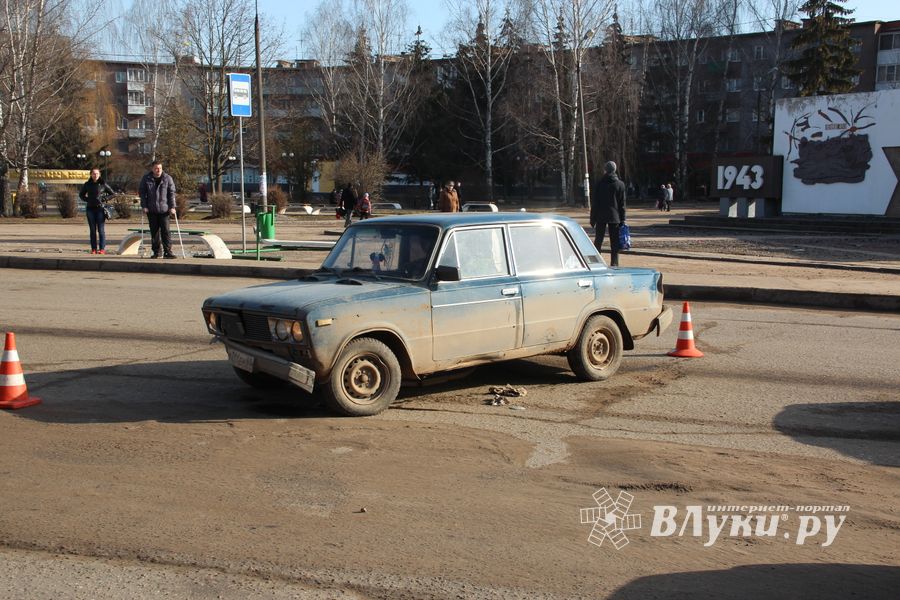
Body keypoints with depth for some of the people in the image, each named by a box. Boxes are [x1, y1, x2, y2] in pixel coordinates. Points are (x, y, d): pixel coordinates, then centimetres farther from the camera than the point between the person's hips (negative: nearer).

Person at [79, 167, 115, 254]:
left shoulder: (103, 184, 1)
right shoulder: (87, 184, 7)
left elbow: (112, 194, 8)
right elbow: (81, 194, 20)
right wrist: (87, 200, 3)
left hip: (100, 209, -2)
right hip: (90, 209, 2)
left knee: (101, 230, -6)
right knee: (92, 230, 5)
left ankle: (102, 249, -5)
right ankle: (93, 249, 8)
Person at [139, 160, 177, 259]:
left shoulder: (167, 178, -1)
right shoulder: (146, 179, 1)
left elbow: (172, 193, 0)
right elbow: (142, 192, 5)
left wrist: (172, 207, -6)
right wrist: (144, 206, -3)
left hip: (164, 209, -1)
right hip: (151, 210, 2)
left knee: (165, 230, -5)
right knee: (154, 231, 7)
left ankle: (168, 251, -2)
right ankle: (156, 252, 15)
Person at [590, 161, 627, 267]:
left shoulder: (599, 184, 0)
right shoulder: (620, 184, 1)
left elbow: (594, 202, 0)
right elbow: (622, 204, 2)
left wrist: (593, 219, 5)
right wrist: (622, 220, 6)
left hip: (600, 217, 0)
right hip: (615, 217, 0)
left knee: (598, 241, 6)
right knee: (614, 243, 3)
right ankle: (614, 264, 1)